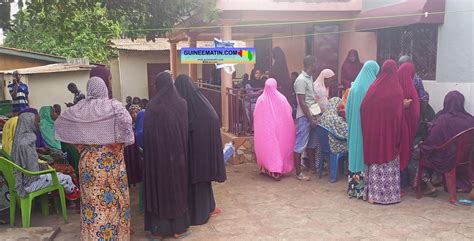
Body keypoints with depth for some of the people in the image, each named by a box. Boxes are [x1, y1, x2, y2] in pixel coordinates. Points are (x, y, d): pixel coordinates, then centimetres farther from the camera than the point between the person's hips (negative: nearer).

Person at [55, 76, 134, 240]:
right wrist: (122, 142, -9)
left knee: (91, 195, 10)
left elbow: (59, 121, 10)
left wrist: (81, 146, 14)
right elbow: (126, 121, -25)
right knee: (113, 196, 8)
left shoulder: (80, 108, 1)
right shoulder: (113, 105, -9)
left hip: (89, 159, 3)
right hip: (111, 160, -2)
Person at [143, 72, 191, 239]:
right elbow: (186, 130, 3)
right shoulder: (182, 103, -4)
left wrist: (149, 153, 3)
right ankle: (179, 228, 21)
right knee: (178, 186, 13)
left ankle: (159, 229, 16)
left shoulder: (152, 106, -12)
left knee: (159, 187, 9)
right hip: (178, 153, 2)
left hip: (158, 153, -2)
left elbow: (148, 134, -8)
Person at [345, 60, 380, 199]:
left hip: (355, 128, 5)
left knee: (356, 153, 10)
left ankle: (354, 188, 16)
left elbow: (348, 109, 9)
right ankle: (366, 188, 4)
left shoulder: (355, 86, 5)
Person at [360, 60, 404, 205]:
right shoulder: (397, 90, -8)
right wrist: (397, 135, 2)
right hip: (390, 131, -2)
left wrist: (368, 130, 10)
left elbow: (363, 108, -1)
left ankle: (373, 194, 12)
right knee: (390, 160, 7)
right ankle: (389, 194, 11)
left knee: (375, 158, 10)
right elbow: (399, 113, -6)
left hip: (374, 131, 2)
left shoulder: (374, 87, -2)